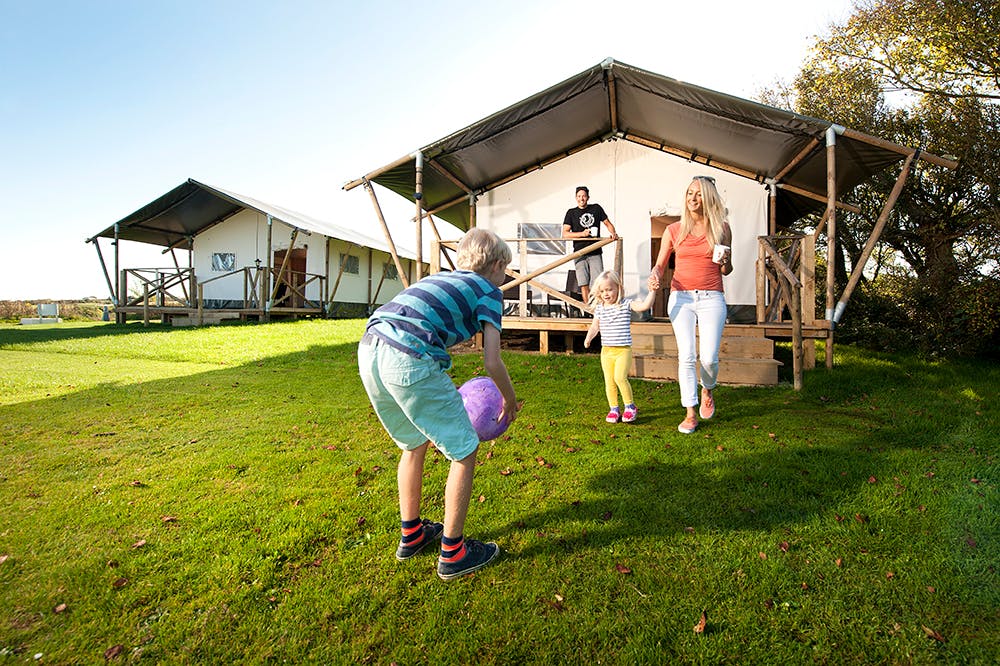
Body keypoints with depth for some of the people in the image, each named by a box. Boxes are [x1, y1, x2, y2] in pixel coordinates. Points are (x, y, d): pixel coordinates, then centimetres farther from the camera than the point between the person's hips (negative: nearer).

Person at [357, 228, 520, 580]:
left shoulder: (439, 278, 31)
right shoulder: (489, 291, 12)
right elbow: (492, 362, 4)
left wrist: (445, 394, 40)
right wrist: (510, 400, 23)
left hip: (368, 350, 8)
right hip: (409, 361, -8)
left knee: (414, 444, 27)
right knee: (464, 451, 10)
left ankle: (411, 534, 41)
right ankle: (453, 553, 21)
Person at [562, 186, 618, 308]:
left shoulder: (596, 208, 10)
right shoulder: (571, 213, 7)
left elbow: (607, 223, 18)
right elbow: (565, 234, -1)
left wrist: (613, 233, -3)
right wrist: (582, 234, -13)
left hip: (596, 253, 1)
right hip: (580, 254, 0)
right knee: (584, 285, -3)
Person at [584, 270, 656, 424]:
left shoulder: (626, 304, -4)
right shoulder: (599, 308, 7)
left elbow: (644, 306, -17)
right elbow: (595, 326, 14)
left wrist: (652, 291, -25)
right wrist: (588, 337, -3)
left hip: (623, 350, -4)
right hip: (606, 350, 4)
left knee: (620, 377, -18)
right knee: (609, 381, 7)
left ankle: (630, 406, 2)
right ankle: (613, 409, 21)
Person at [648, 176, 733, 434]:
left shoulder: (721, 228, 7)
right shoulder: (674, 230, 7)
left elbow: (726, 271, 14)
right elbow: (660, 264, 10)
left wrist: (725, 261, -9)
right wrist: (654, 276, -12)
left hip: (711, 298, 0)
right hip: (680, 297, 0)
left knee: (709, 357, -7)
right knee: (686, 356, -7)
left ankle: (707, 391, 28)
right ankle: (690, 413, 3)